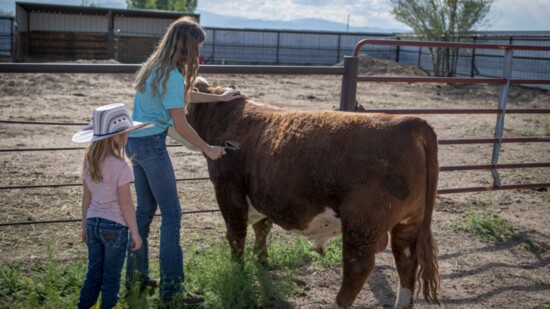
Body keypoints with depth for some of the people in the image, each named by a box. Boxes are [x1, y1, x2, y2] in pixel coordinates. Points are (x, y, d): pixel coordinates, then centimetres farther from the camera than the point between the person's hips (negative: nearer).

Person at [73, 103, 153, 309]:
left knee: (94, 273, 17)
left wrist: (85, 226, 18)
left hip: (93, 223, 6)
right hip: (115, 226, -6)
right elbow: (126, 203, -15)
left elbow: (86, 197, 8)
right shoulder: (120, 167, -18)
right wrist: (135, 233, -5)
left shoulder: (89, 162, 1)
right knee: (111, 276, 7)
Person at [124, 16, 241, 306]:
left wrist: (220, 97, 33)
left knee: (145, 209, 18)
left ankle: (136, 275, 29)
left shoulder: (155, 67, 11)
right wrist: (208, 149, -4)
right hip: (152, 144, -10)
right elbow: (181, 125, -15)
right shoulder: (172, 75, -18)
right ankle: (171, 289, -1)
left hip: (135, 141, 10)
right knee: (171, 213, -4)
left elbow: (184, 95, 26)